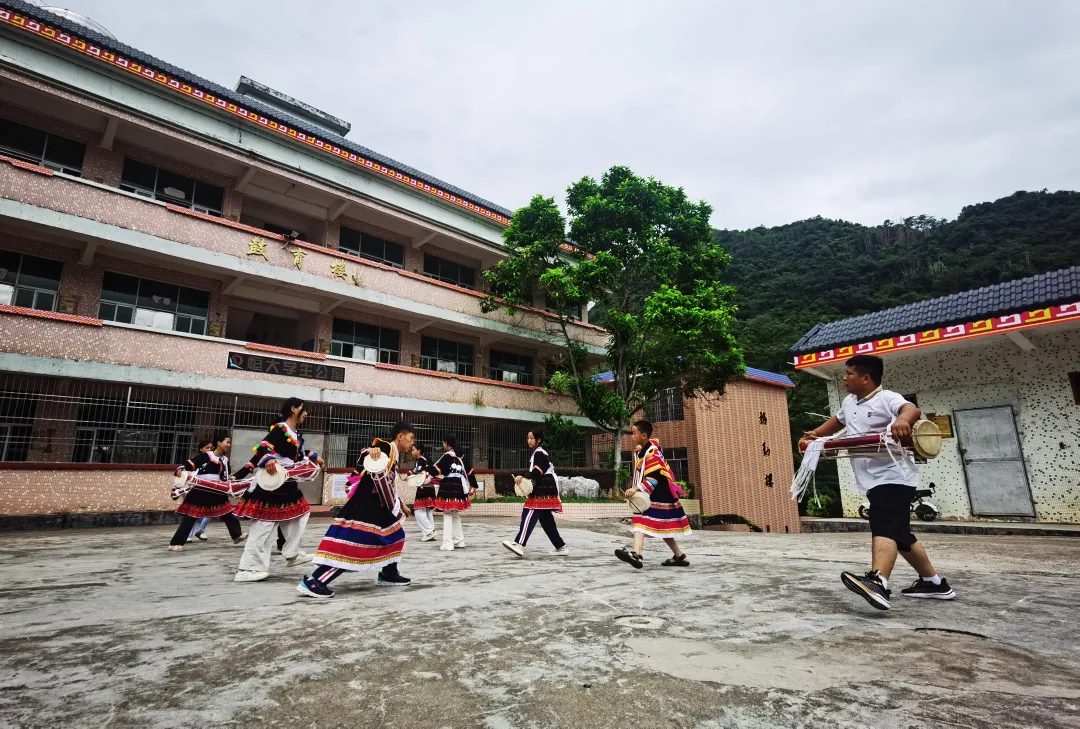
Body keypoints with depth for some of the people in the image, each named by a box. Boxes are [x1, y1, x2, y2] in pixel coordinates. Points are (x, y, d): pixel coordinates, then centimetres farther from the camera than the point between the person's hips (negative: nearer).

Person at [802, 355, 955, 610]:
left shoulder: (886, 398, -11)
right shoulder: (849, 402, 14)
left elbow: (912, 409, -32)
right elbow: (838, 421, 35)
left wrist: (903, 419, -54)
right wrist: (815, 434, 24)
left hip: (893, 476, -9)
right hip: (873, 480, 9)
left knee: (884, 529, -26)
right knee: (899, 534, 18)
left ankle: (877, 583, -41)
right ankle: (934, 582, 33)